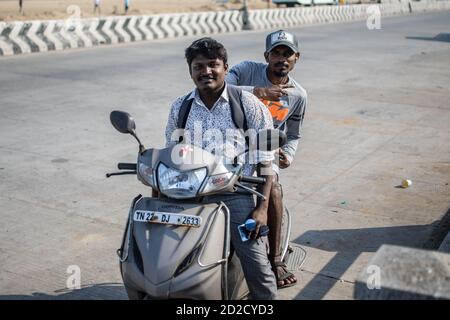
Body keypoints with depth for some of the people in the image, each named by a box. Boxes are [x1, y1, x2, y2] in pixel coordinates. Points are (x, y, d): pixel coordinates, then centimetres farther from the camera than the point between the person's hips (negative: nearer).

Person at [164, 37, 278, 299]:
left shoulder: (248, 104, 0)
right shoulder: (180, 108, 10)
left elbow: (265, 159, 0)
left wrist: (262, 207, -7)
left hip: (237, 196, -3)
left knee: (257, 268, -10)